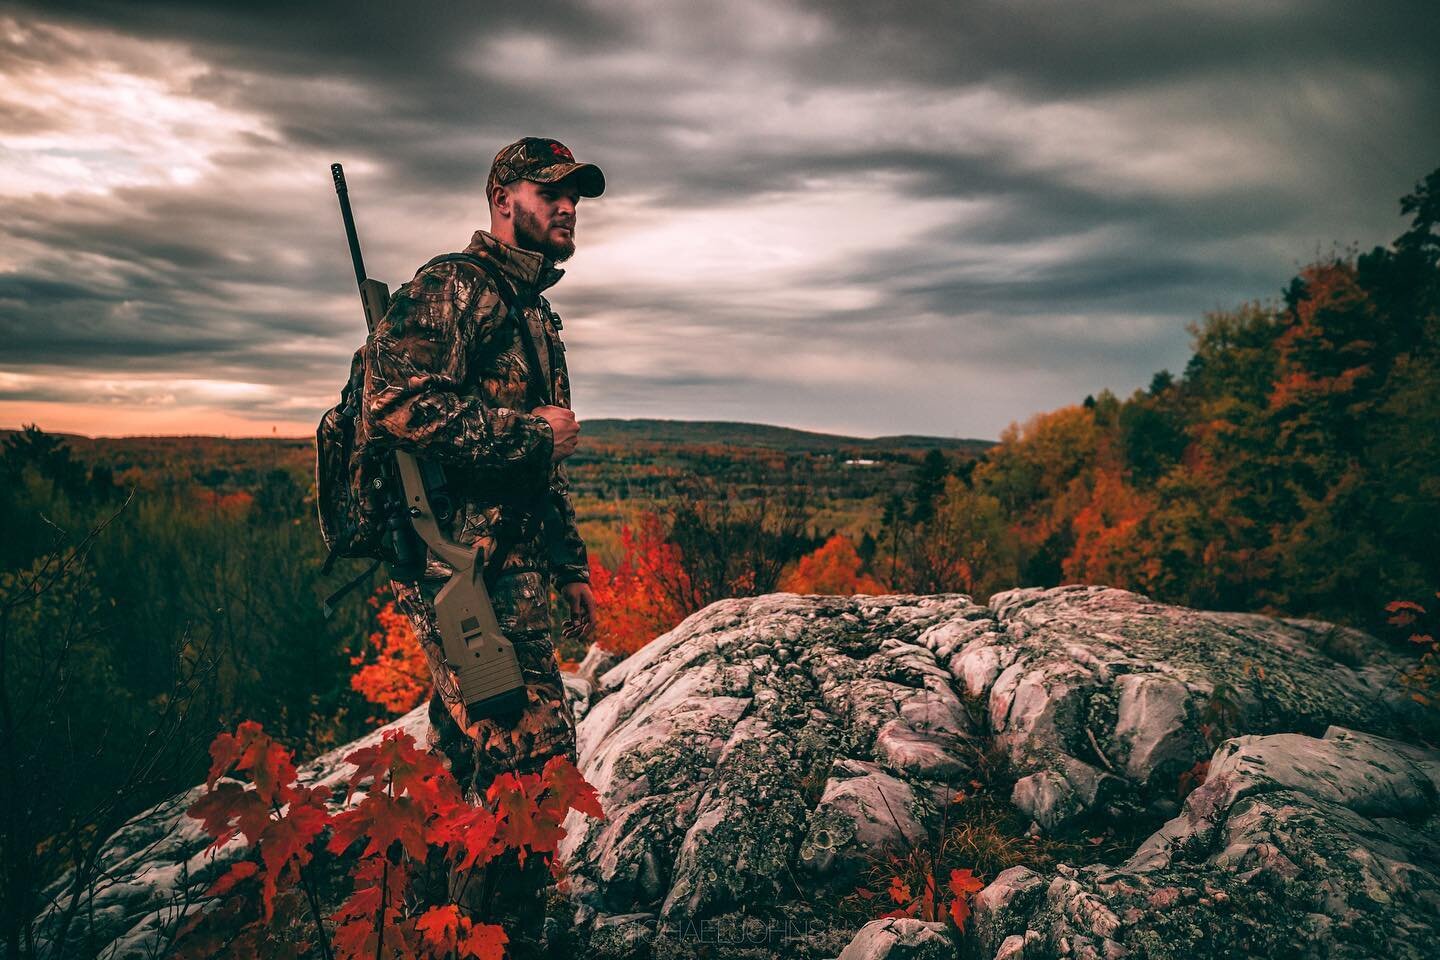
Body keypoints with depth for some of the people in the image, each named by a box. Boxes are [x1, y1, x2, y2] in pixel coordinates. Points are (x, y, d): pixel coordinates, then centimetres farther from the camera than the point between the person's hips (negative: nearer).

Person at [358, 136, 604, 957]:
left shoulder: (539, 313, 22)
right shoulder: (453, 288, -8)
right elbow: (397, 405, -24)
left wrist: (571, 567, 23)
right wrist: (534, 430, -15)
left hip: (510, 564, 10)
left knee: (473, 753, 18)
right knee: (535, 755, -10)